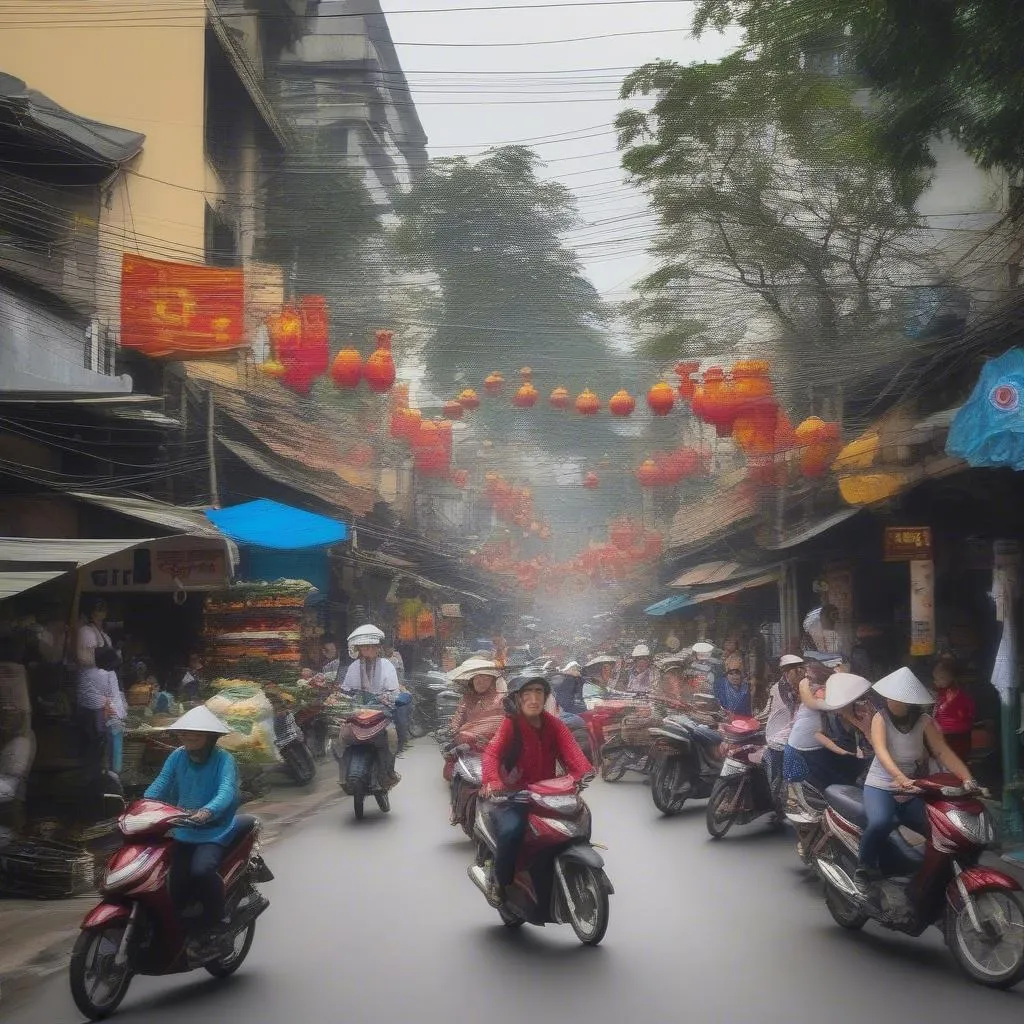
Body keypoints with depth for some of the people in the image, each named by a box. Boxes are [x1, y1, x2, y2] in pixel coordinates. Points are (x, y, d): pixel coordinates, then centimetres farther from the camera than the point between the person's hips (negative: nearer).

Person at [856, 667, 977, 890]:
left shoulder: (924, 721, 1)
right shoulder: (881, 717, -6)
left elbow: (943, 752, -10)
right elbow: (881, 751, -22)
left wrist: (968, 779, -27)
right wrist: (901, 778, -40)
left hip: (914, 790, 3)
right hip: (880, 786, -3)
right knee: (880, 822, -34)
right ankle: (864, 867, -9)